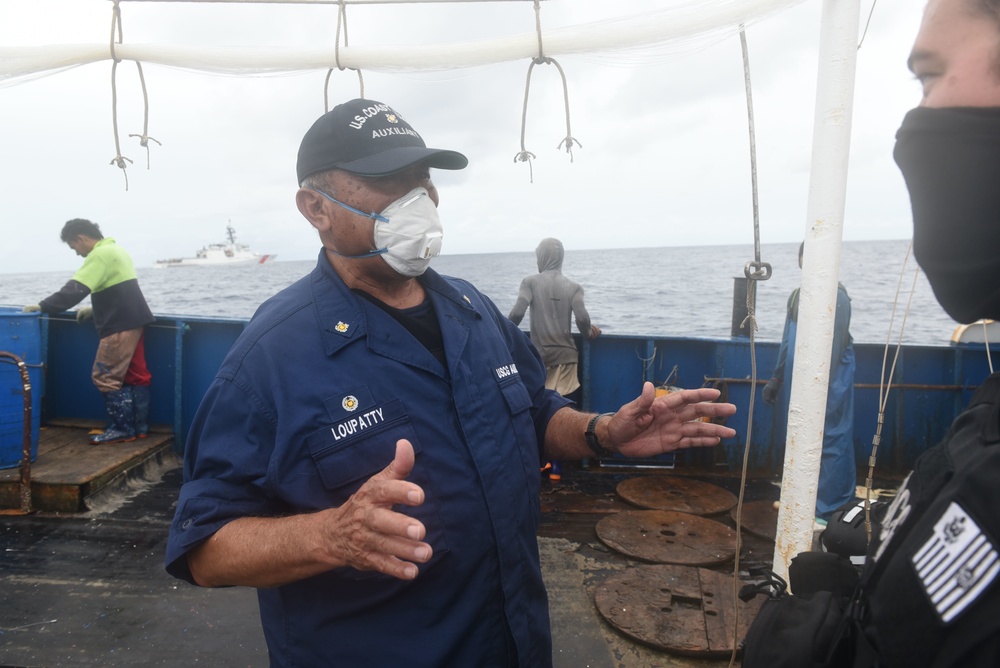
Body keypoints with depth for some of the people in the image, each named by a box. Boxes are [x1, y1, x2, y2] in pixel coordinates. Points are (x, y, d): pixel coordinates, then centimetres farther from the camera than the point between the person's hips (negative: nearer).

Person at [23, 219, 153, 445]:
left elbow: (75, 290, -20)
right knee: (136, 375, 10)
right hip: (133, 321, 10)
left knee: (105, 377, -4)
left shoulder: (100, 254, -13)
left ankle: (123, 429, 1)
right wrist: (96, 309, 20)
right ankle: (139, 427, 15)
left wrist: (43, 306, -17)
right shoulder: (115, 250, 18)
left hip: (121, 326, -10)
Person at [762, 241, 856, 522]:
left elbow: (833, 347, -16)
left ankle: (828, 510, 8)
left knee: (829, 443, -1)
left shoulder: (836, 296, -11)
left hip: (828, 385, -8)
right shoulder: (796, 295, 13)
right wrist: (776, 378, 18)